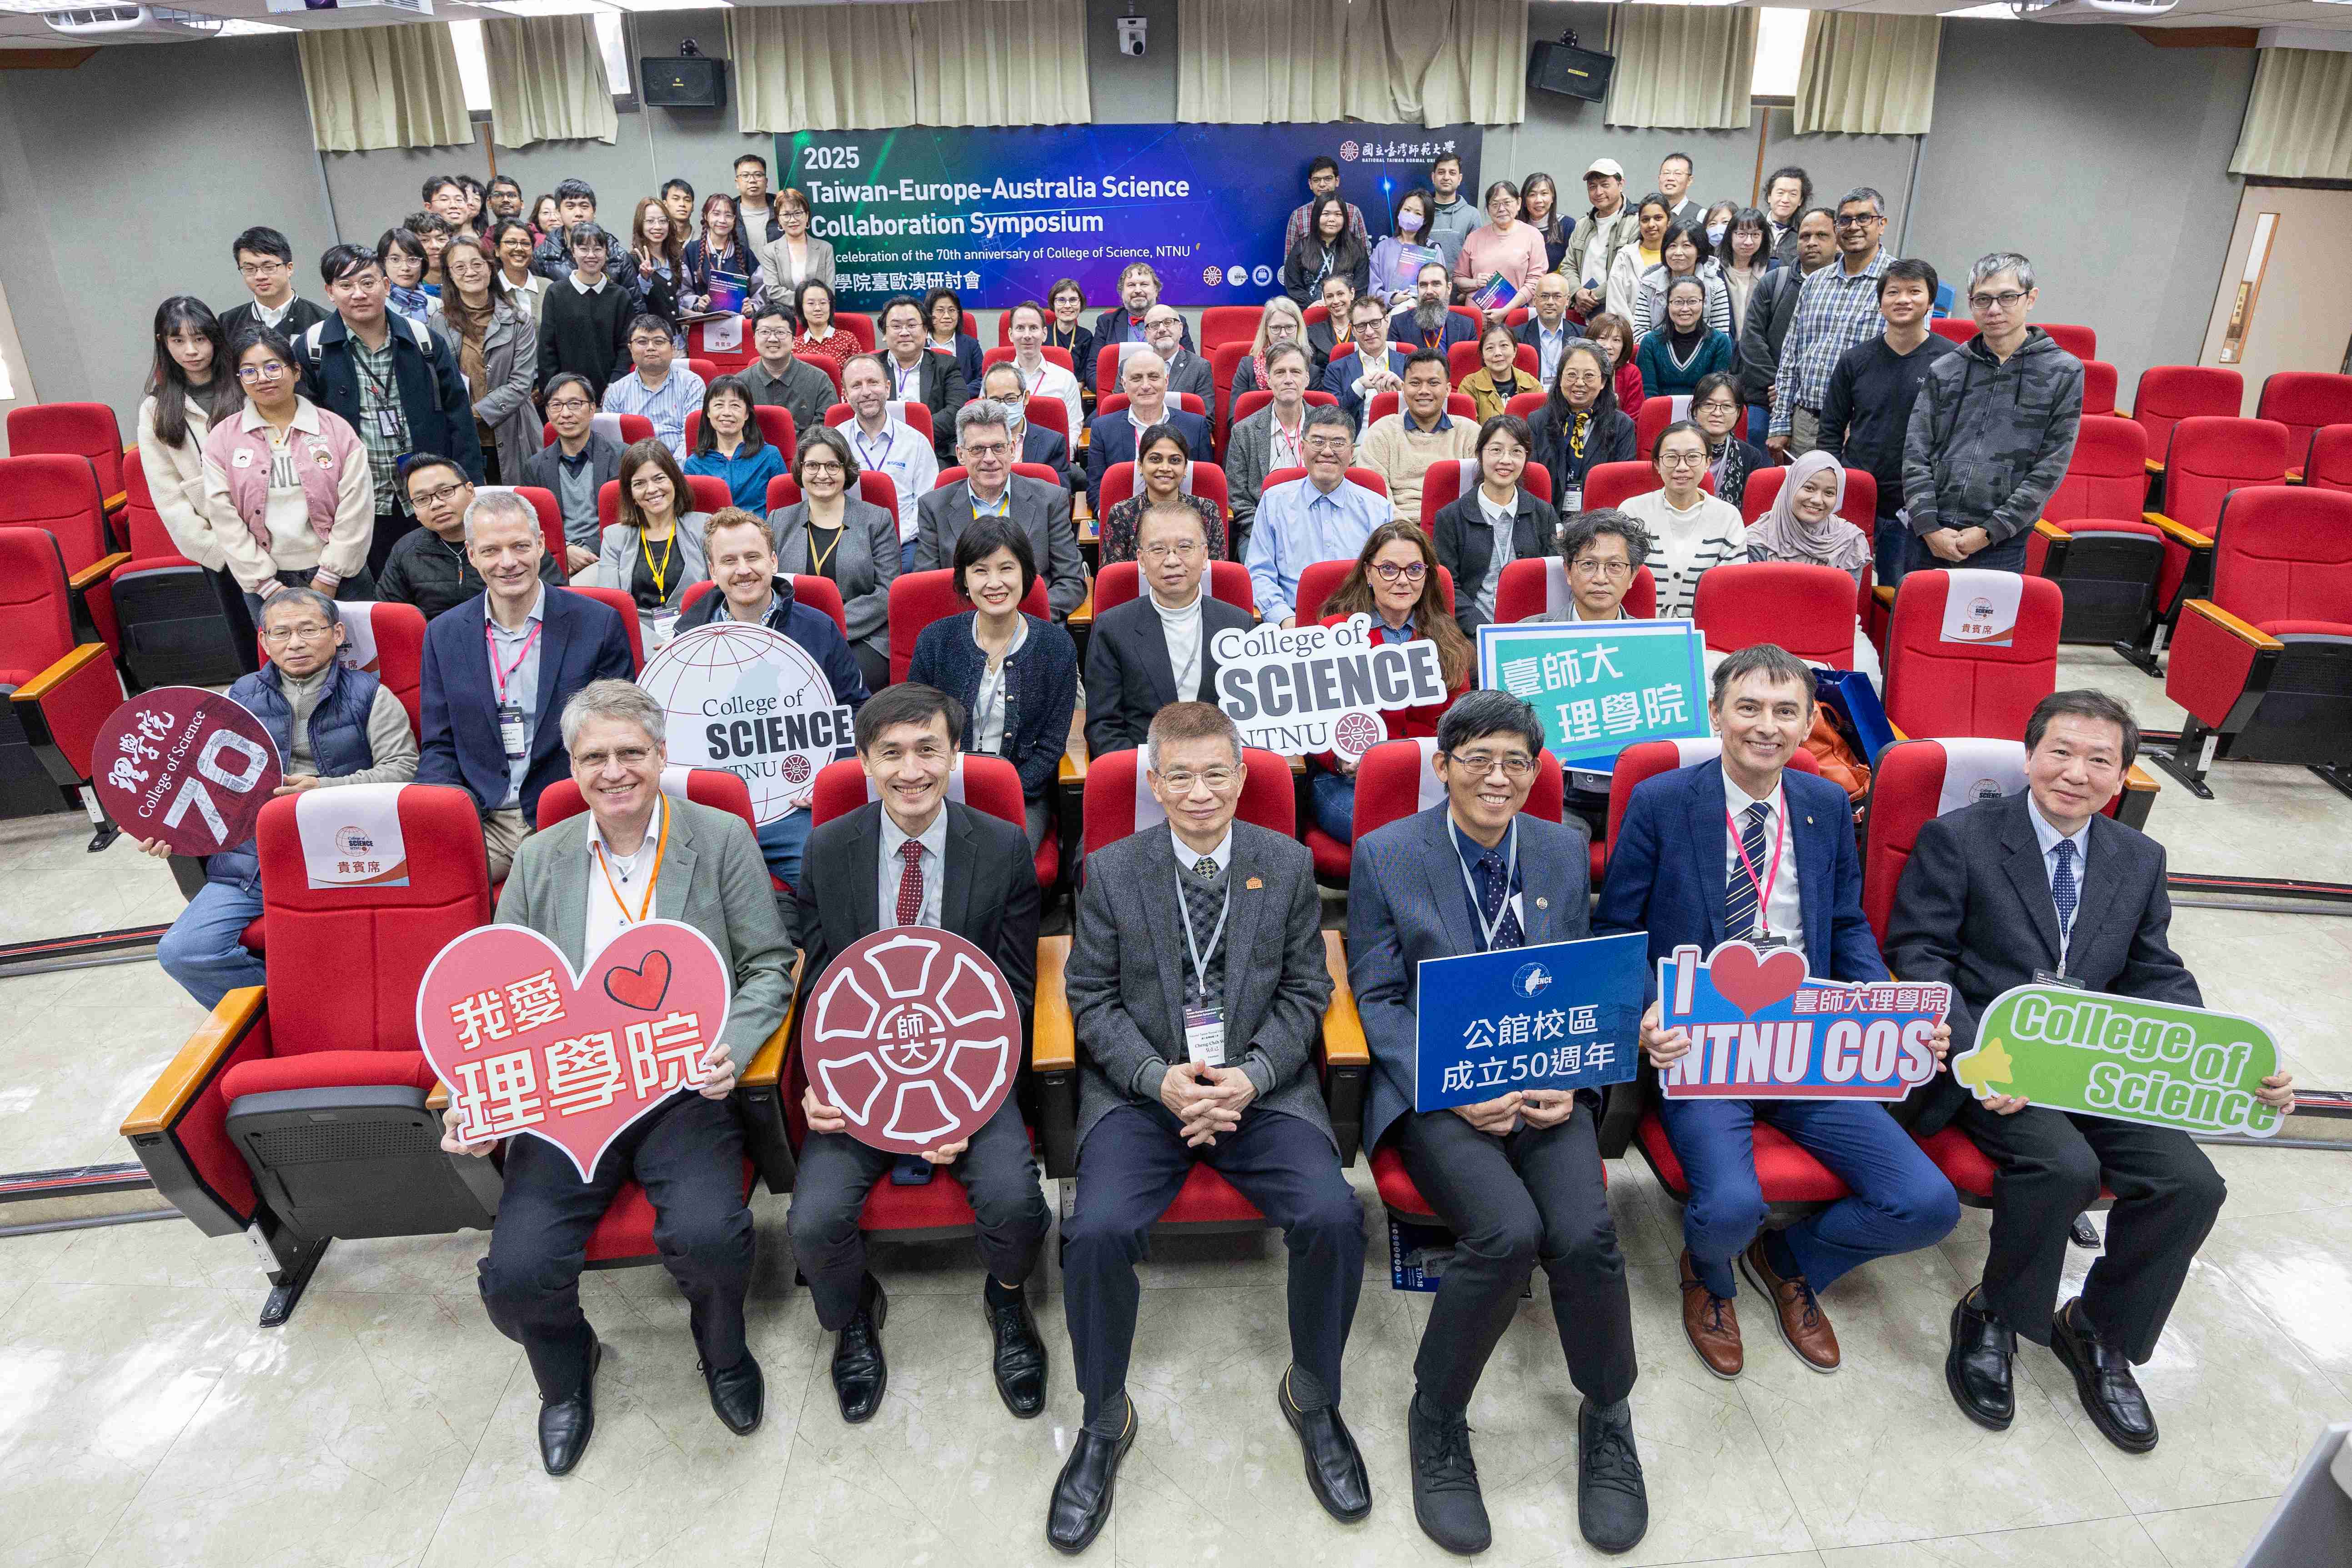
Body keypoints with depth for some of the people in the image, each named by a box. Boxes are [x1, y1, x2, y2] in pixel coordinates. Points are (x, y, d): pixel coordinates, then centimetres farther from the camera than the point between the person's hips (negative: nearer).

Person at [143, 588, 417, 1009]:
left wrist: (327, 789, -13)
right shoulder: (242, 697, 22)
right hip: (249, 860, 4)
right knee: (182, 952, -16)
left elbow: (403, 770, 0)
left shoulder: (368, 695, 11)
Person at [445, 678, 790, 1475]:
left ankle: (723, 1349, 11)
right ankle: (567, 1370, 23)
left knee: (708, 1234, -27)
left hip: (681, 1089, -2)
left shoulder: (722, 839, 3)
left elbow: (768, 966, 2)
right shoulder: (539, 859, 11)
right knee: (516, 1273, -16)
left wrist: (731, 1049, -16)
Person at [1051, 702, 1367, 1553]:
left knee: (1333, 1217, -23)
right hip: (1141, 1089, 0)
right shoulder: (1111, 871, 2)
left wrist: (1250, 1076, -12)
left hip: (1261, 1088, 1)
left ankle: (1312, 1396, 7)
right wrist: (1160, 1079, -14)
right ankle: (1104, 1422, 3)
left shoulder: (1288, 864, 4)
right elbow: (1093, 999, 1)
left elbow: (1305, 991, 5)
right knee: (1098, 1230, -25)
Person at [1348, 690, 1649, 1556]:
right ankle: (1436, 1419, 0)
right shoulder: (1384, 856, -1)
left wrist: (1567, 1079, -7)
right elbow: (1378, 1000, -1)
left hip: (1543, 1085, 3)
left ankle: (1607, 1420, 9)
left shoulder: (1566, 850, 10)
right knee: (1508, 1231, -28)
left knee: (1585, 1233, -23)